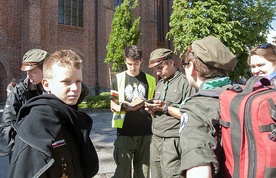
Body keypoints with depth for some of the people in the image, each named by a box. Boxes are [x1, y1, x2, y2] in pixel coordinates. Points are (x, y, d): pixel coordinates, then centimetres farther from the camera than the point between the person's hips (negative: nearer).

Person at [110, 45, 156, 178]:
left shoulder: (150, 80, 7)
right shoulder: (118, 79, 3)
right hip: (125, 133, -1)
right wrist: (125, 108, -19)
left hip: (146, 133, 2)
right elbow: (113, 106, 1)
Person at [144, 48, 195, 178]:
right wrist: (152, 110, 1)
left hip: (173, 142, -7)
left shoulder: (185, 82, -10)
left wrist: (166, 108, -16)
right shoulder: (160, 84, 15)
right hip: (156, 139, 7)